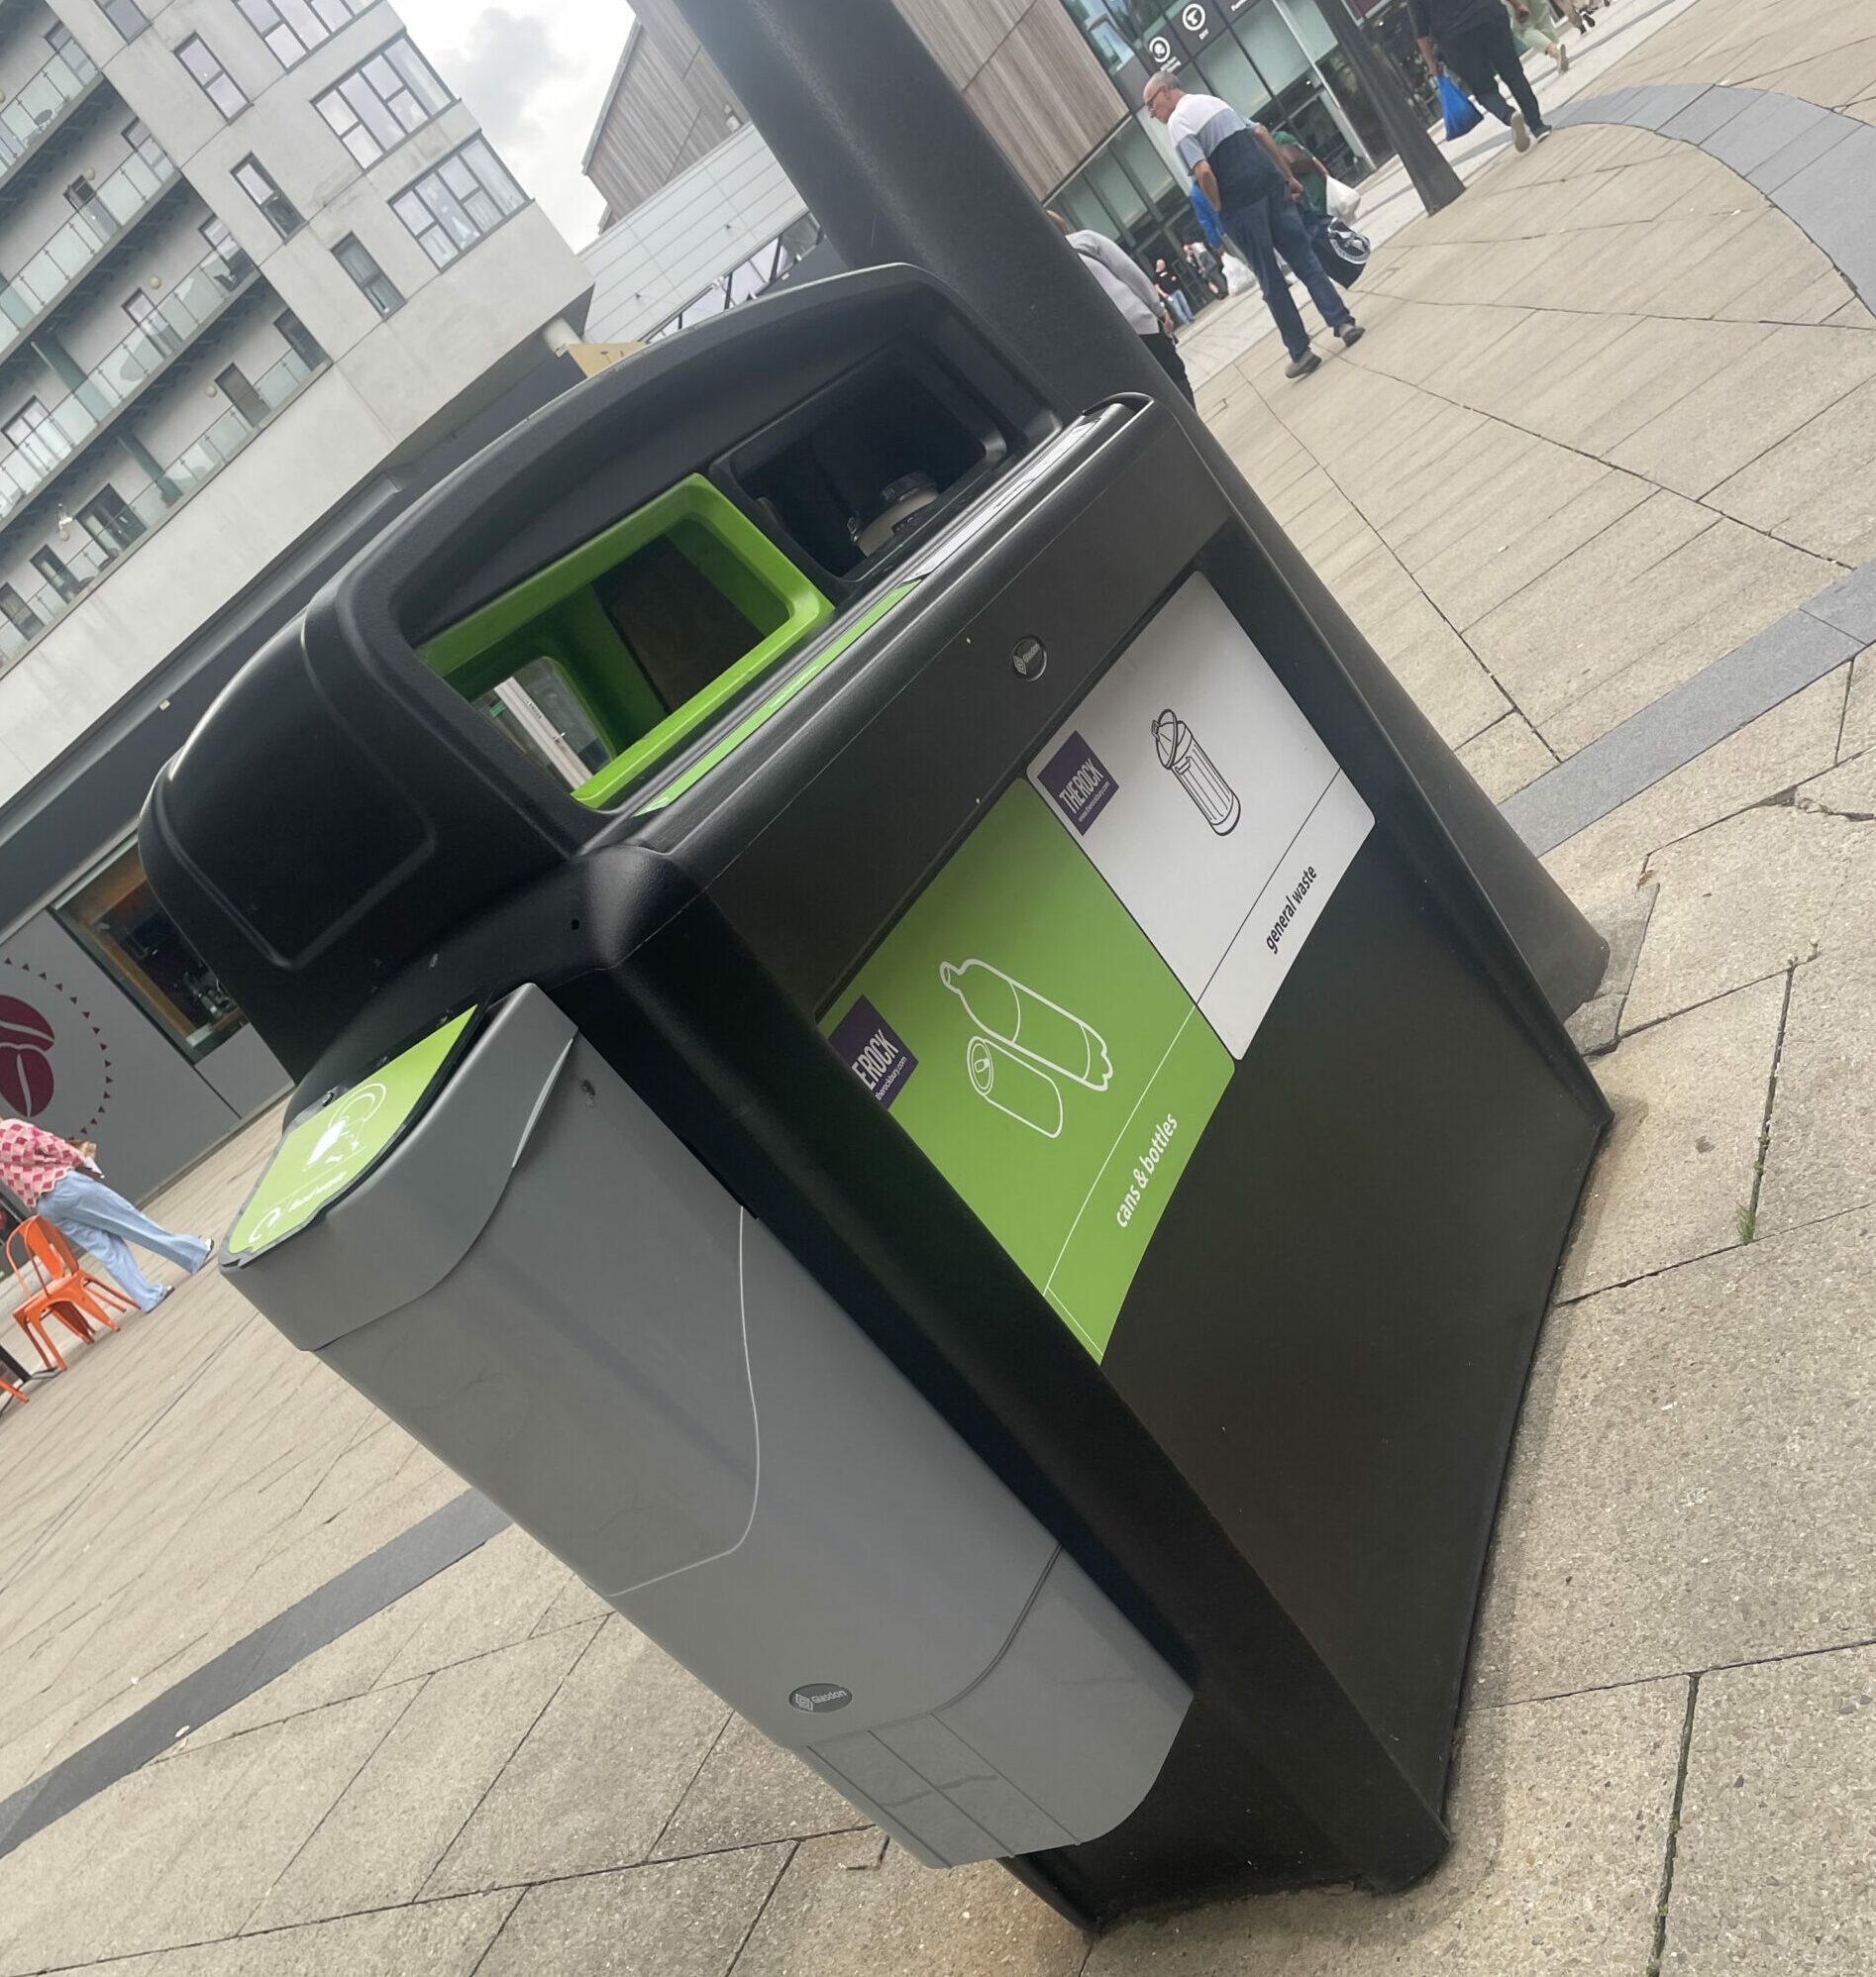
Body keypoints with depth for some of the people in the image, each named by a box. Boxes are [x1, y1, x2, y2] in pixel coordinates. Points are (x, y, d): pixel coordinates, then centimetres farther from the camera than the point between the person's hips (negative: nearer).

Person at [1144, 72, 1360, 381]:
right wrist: (1289, 176, 18)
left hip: (1241, 203, -6)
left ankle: (1300, 352, 8)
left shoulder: (1177, 122, -6)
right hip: (1271, 184, 6)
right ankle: (1343, 321, 5)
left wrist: (1221, 209, -4)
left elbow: (1203, 171, -18)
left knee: (1270, 279, 3)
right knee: (1304, 257, 11)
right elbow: (1261, 133, 17)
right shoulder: (1213, 101, 18)